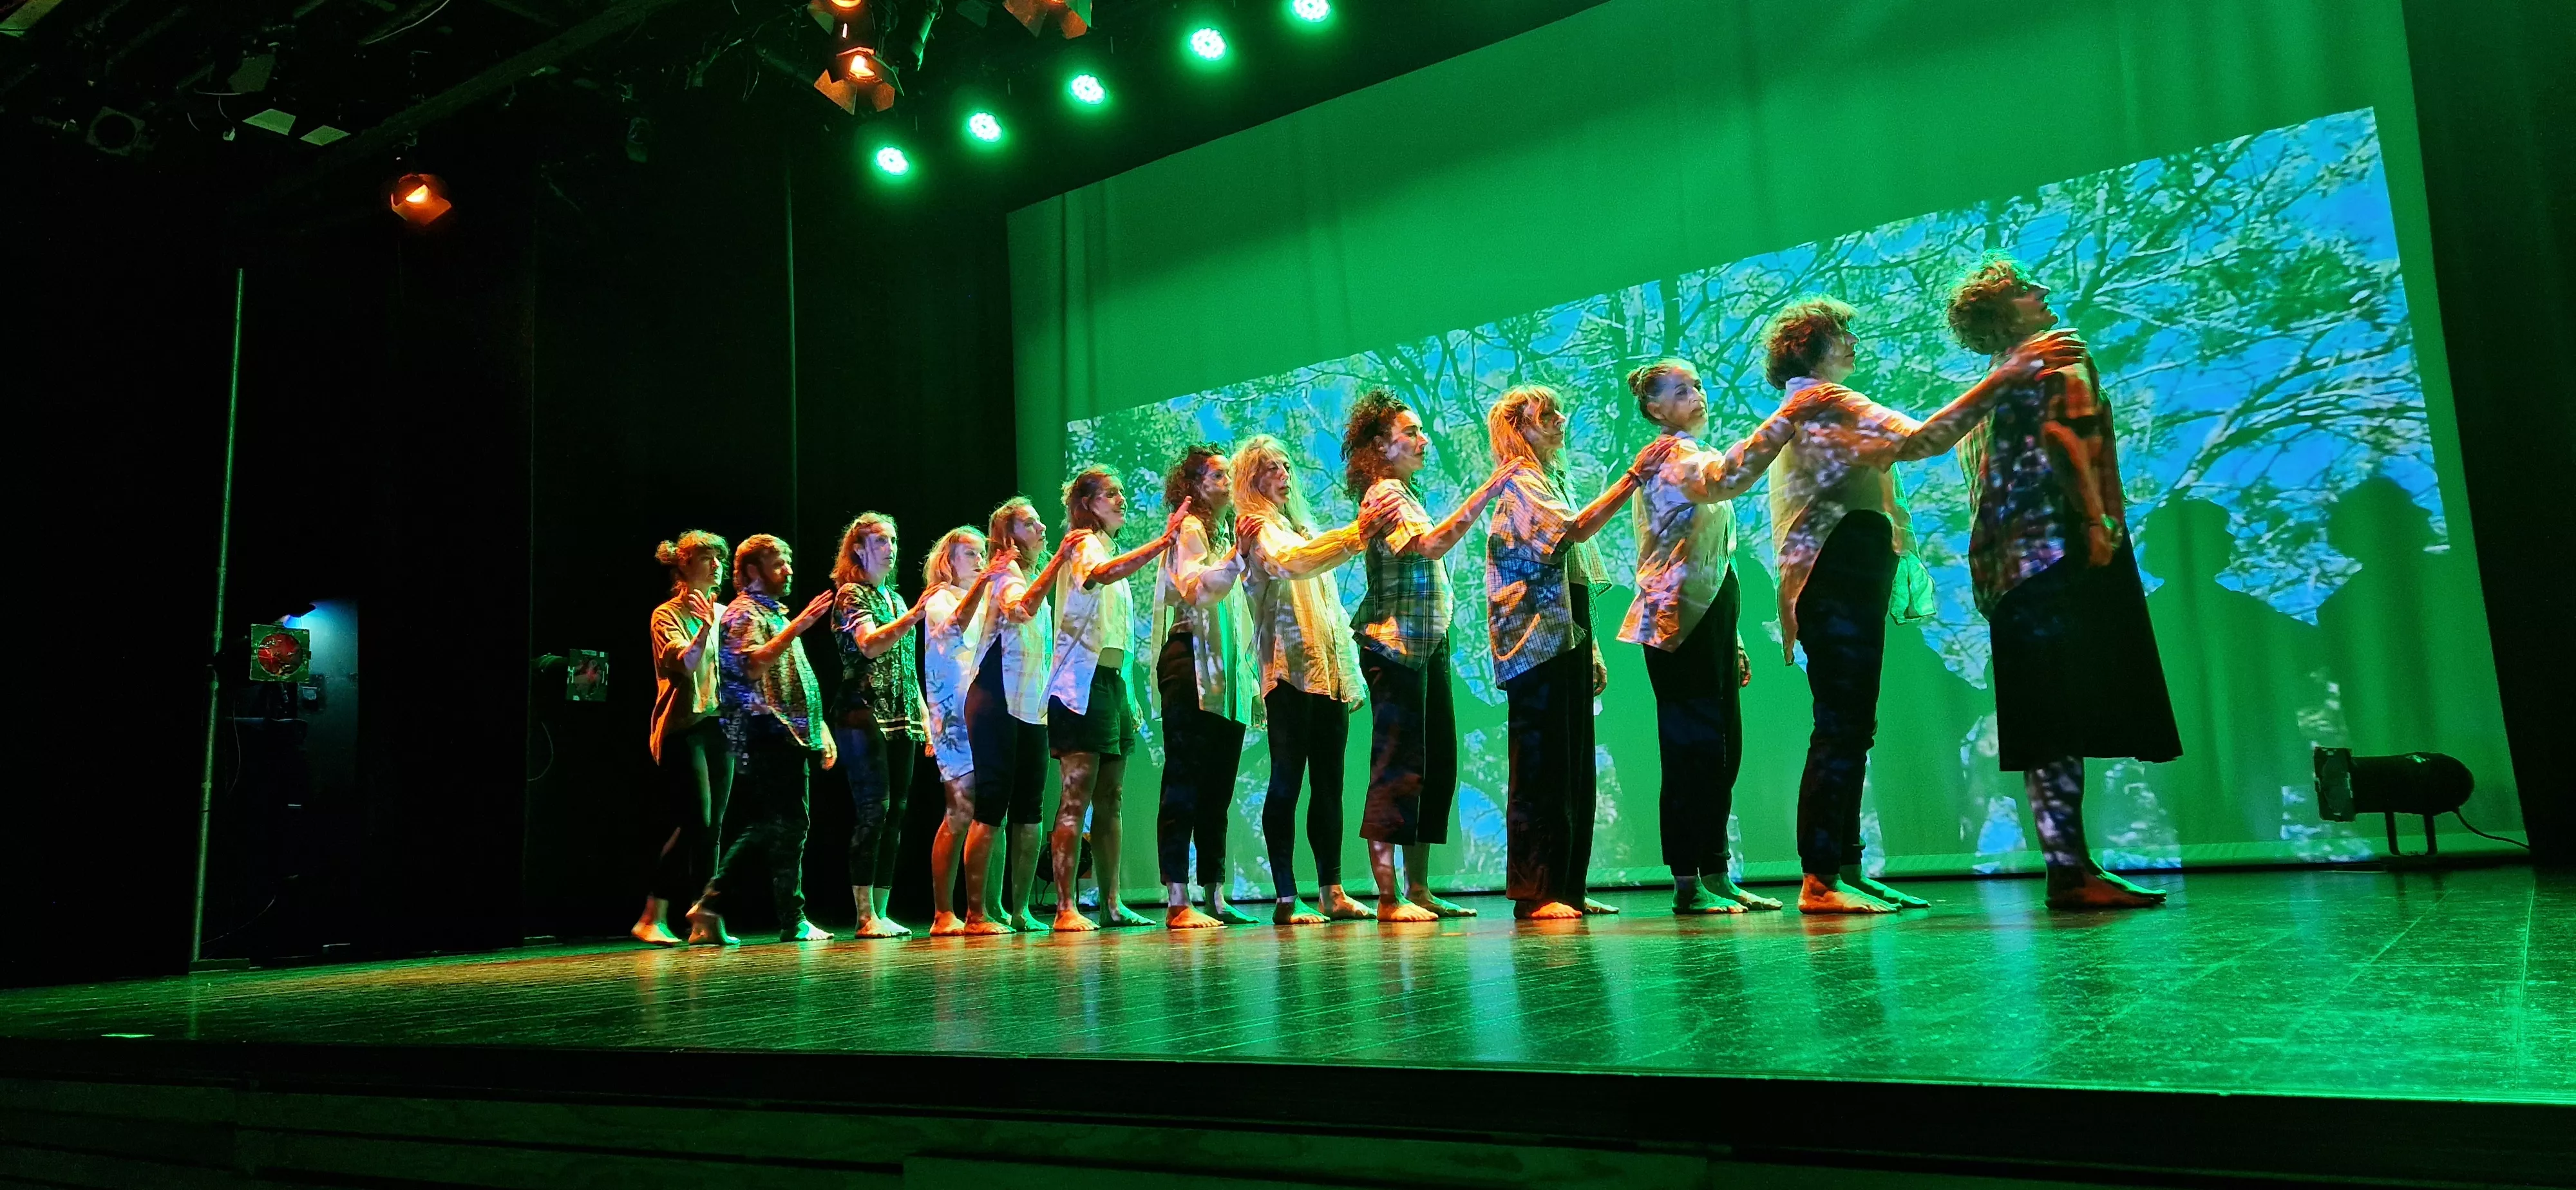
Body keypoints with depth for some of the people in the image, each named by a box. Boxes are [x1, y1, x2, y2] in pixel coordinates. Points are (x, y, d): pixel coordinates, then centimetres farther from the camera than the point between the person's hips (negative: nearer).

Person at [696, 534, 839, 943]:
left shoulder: (774, 614, 24)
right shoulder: (744, 613, -5)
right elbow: (753, 666, -24)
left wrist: (821, 729, 21)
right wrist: (796, 628, -28)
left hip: (788, 736, 10)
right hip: (769, 735, -10)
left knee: (759, 828, 9)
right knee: (788, 824, -8)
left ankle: (711, 907, 12)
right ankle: (793, 922, -4)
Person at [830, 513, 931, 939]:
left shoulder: (895, 598, 20)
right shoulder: (851, 595, -2)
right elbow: (870, 645, -21)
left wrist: (925, 714, 17)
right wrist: (914, 616, -32)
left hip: (900, 720, 8)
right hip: (863, 715, -7)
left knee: (895, 814, 4)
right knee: (873, 809, -12)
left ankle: (880, 914, 8)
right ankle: (866, 917, -9)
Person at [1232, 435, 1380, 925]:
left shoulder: (1301, 524, 24)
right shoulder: (1261, 529, -1)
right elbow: (1289, 562, -25)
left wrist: (1352, 666, 18)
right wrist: (1354, 534, -36)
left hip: (1329, 670, 8)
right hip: (1290, 669, -8)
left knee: (1329, 782, 7)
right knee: (1287, 781, -9)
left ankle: (1332, 892, 10)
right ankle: (1286, 899, -8)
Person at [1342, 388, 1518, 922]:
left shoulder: (1403, 493, 21)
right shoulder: (1384, 493, -8)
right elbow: (1430, 545, -23)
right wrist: (1484, 494, -25)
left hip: (1426, 646, 10)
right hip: (1395, 644, -10)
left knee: (1435, 767, 8)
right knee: (1397, 767, -9)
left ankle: (1419, 890, 13)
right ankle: (1388, 896, -6)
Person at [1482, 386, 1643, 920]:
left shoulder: (1549, 480, 25)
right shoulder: (1518, 484, -4)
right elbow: (1575, 529, -23)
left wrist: (1590, 651, 20)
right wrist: (1630, 482, -25)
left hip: (1565, 640, 9)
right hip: (1534, 642, -9)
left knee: (1576, 767, 7)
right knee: (1542, 765, -11)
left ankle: (1567, 888, 10)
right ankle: (1534, 892, -9)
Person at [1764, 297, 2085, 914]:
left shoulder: (1801, 413, 24)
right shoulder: (1829, 403, -8)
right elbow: (1921, 440, -21)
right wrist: (2002, 378, -24)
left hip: (1842, 591, 11)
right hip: (1840, 589, -11)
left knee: (1848, 730, 9)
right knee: (1842, 730, -13)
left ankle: (1844, 871, 12)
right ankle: (1820, 880, -14)